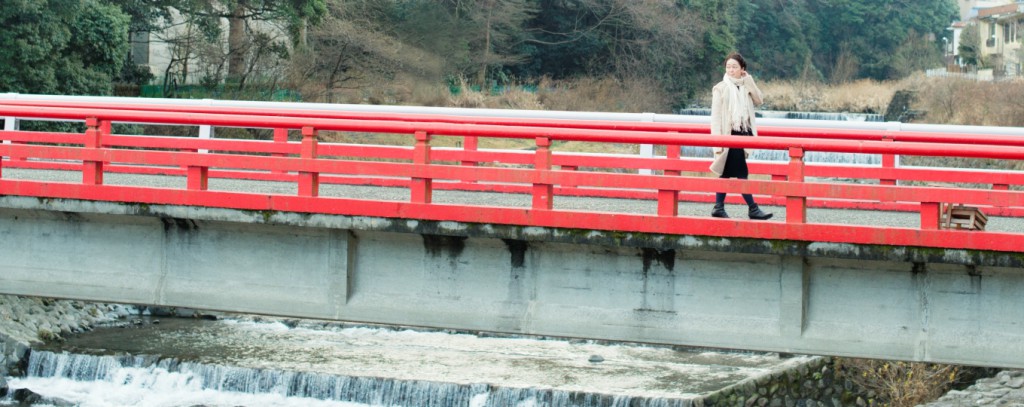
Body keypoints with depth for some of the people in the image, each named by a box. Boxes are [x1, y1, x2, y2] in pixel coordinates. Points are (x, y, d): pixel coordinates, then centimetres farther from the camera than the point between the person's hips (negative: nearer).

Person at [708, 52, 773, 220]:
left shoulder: (745, 87, 12)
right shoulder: (721, 88, -4)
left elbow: (758, 100, -1)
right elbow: (716, 116, -7)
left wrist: (748, 81, -5)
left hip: (744, 134, 6)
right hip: (730, 135, -6)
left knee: (727, 173, 10)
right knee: (741, 173, -8)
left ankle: (719, 207, 14)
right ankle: (753, 209, -6)